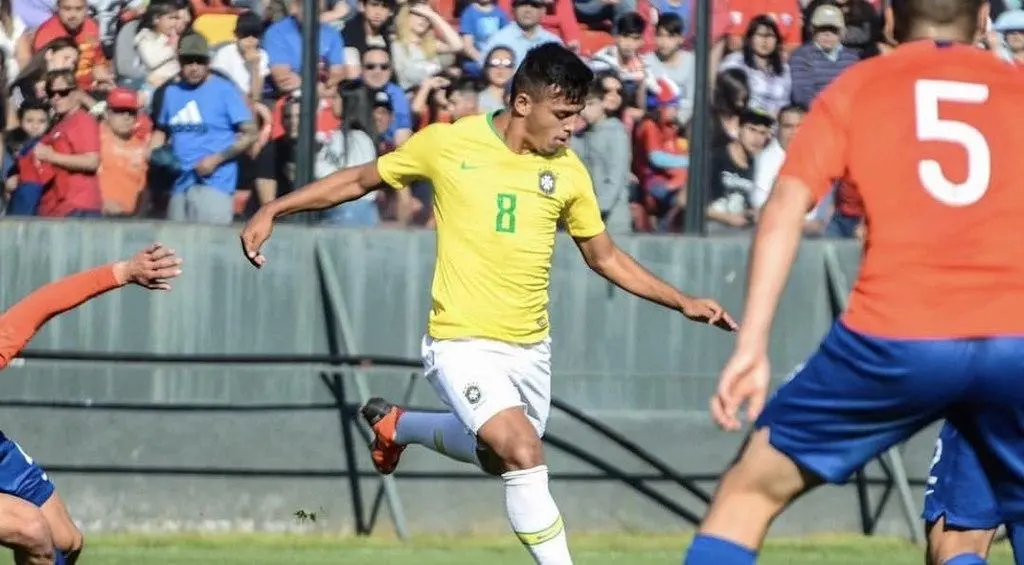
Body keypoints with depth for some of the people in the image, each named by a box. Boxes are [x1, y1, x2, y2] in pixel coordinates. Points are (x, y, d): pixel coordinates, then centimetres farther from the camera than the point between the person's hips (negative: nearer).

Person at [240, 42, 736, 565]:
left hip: (530, 346, 6)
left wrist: (682, 302, 8)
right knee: (524, 455, -23)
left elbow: (604, 256, 14)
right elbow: (360, 180, 5)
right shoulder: (447, 144, -9)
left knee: (500, 456, 21)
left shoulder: (568, 171, 1)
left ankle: (397, 425, 46)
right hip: (463, 342, -6)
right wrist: (272, 212, 1)